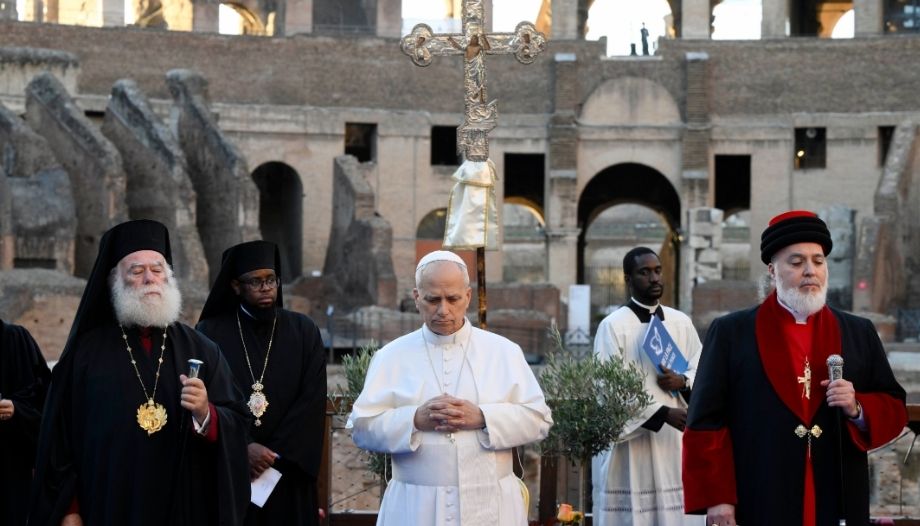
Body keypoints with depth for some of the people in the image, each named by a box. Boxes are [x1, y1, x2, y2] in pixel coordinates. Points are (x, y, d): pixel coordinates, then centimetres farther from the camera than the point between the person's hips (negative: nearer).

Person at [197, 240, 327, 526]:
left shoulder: (304, 332, 5)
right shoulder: (210, 333, 1)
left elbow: (312, 401, -3)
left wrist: (273, 456, -12)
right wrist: (243, 448, -18)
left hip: (288, 477, 1)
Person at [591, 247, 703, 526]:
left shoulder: (682, 322, 11)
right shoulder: (613, 326, -7)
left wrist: (683, 381, -9)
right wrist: (664, 413, -20)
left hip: (675, 442, 5)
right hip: (631, 443, -5)